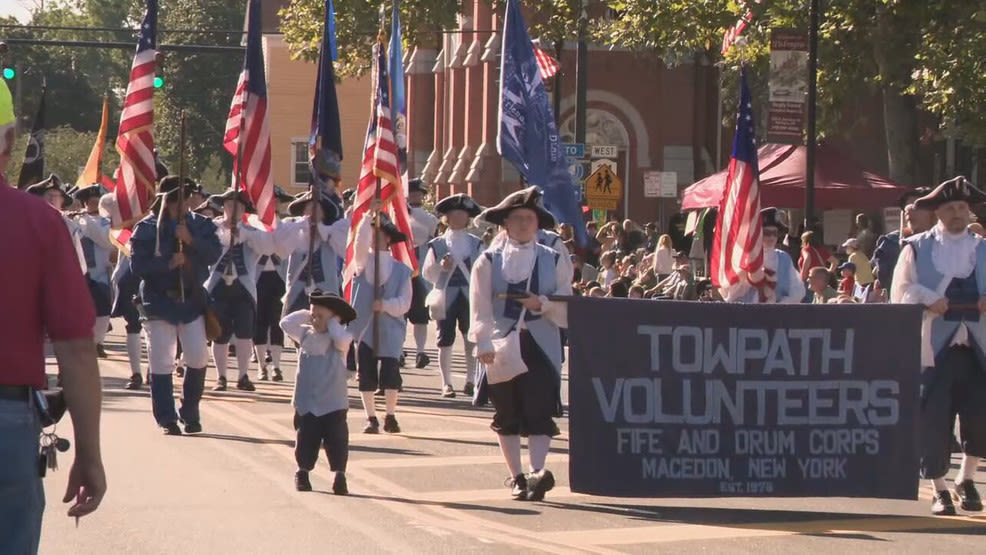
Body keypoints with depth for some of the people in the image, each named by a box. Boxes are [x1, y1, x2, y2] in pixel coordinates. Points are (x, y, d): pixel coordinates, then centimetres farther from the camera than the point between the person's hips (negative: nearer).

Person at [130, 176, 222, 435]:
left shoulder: (201, 225, 6)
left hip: (193, 299, 2)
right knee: (161, 362, -2)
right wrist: (168, 263, -18)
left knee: (198, 358, 0)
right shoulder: (146, 228, -1)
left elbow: (214, 254, -6)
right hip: (160, 301, -2)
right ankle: (167, 419, 5)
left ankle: (190, 414, 16)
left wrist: (191, 241, -19)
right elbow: (137, 265, -9)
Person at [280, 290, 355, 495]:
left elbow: (342, 340, -28)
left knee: (337, 443, -2)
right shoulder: (305, 335, 6)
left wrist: (333, 323, -12)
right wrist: (306, 315, 0)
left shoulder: (339, 340, -5)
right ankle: (303, 473, 24)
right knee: (306, 442, 9)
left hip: (334, 405, -3)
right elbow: (286, 323, -1)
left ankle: (340, 477, 6)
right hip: (306, 405, 3)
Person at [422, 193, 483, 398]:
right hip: (446, 297, -1)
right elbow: (427, 273, 4)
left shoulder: (476, 244, 9)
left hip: (470, 296, 1)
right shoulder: (437, 245, 7)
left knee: (471, 339, -2)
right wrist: (441, 266, -14)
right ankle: (446, 383, 7)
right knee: (445, 341, 0)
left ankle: (470, 381, 8)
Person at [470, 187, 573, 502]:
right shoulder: (489, 261, 6)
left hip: (541, 346, 0)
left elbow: (566, 308, 8)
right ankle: (517, 478, 12)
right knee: (507, 415, 5)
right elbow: (480, 309, -1)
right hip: (503, 347, 0)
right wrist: (484, 345, -13)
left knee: (539, 411, -11)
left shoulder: (554, 262, 10)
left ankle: (537, 471, -19)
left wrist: (542, 304, -11)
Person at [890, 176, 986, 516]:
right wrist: (928, 300, -17)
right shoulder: (917, 249, 8)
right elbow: (901, 293, 0)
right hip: (933, 347, -2)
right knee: (933, 420, -3)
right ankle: (939, 491, 9)